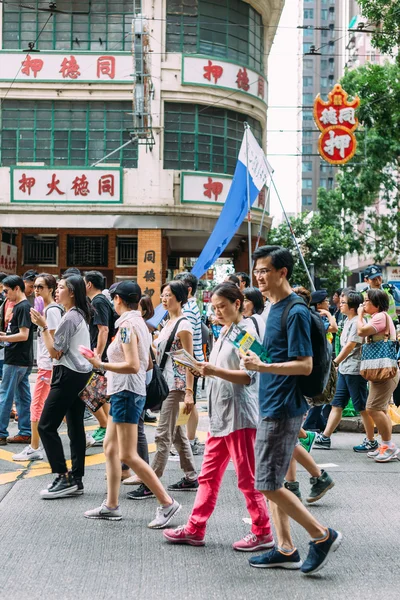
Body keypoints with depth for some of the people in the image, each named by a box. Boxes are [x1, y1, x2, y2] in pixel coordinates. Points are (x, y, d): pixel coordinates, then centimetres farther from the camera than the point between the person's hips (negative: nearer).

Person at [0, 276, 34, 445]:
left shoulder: (23, 307, -14)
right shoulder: (18, 306, 15)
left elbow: (24, 335, -20)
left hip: (16, 360, -10)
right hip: (22, 360, 10)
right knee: (23, 397, 10)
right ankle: (25, 433, 13)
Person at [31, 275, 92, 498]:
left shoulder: (70, 317, -16)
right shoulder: (81, 315, 13)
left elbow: (54, 352, -14)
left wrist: (43, 326, -11)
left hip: (69, 375, -10)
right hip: (82, 374, 10)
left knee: (46, 426, -6)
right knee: (76, 427, 10)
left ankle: (64, 478, -8)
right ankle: (76, 480, 13)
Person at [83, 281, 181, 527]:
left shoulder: (127, 325, -16)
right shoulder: (140, 323, 13)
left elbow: (133, 366, -23)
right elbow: (146, 364, 18)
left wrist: (101, 365, -19)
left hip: (127, 392, -10)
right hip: (124, 391, 10)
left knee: (128, 455, -8)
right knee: (110, 447, 14)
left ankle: (167, 503, -5)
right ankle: (111, 506, 20)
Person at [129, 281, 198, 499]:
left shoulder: (183, 325, -11)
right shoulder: (168, 323, 14)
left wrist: (189, 392, -20)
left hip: (176, 385, -10)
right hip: (166, 384, 10)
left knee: (163, 435, -8)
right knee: (178, 434, 14)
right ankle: (190, 479, 23)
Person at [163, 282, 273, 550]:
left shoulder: (246, 331, -9)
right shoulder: (225, 332, 17)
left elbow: (247, 376, -17)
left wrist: (215, 371, -28)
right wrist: (204, 368, 7)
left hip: (239, 415, -9)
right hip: (220, 415, 9)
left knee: (247, 477, -2)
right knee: (209, 475, 11)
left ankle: (263, 533, 7)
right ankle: (195, 529, 16)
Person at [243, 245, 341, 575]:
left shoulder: (295, 312, -16)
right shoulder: (275, 308, 13)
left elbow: (305, 365, -20)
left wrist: (262, 366, -24)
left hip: (283, 408, -10)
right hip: (270, 406, 10)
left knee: (268, 484, -7)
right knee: (271, 483, 12)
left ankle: (322, 535, 4)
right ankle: (286, 549, 20)